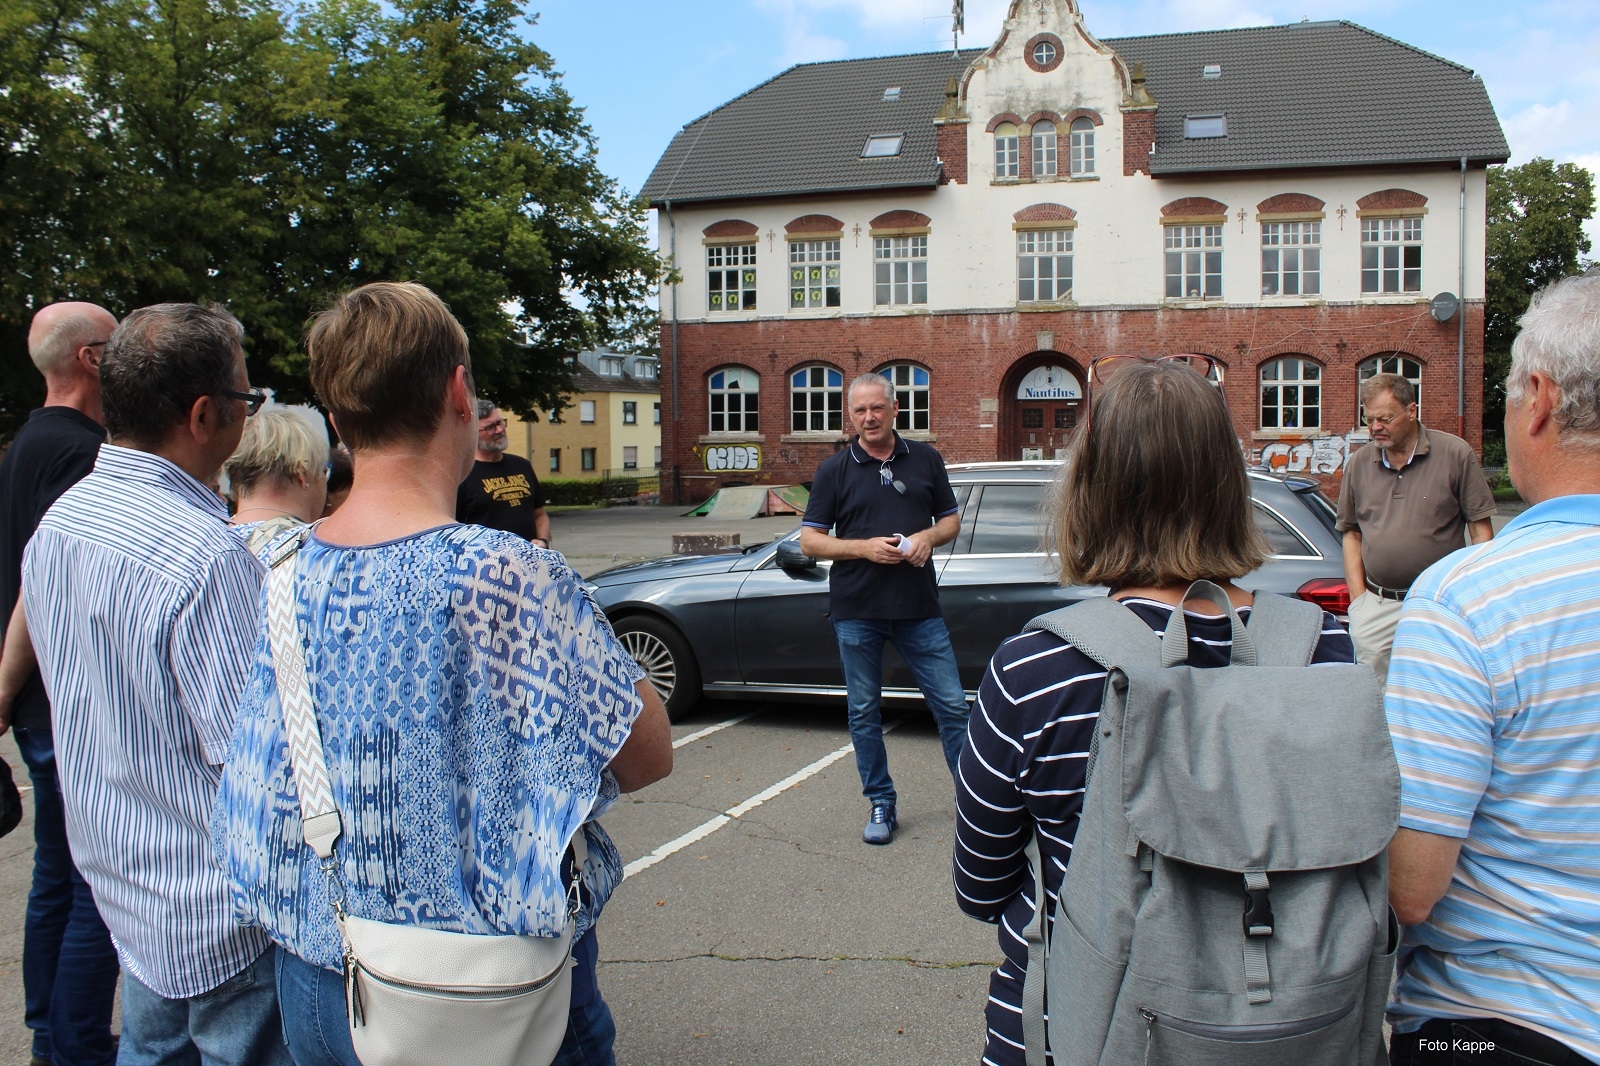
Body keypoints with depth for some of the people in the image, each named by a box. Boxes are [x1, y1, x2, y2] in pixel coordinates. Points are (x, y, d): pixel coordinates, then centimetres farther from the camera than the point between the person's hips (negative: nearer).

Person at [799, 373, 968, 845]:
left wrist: (929, 535, -8)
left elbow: (952, 520, 14)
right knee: (864, 713, 8)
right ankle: (881, 804, 22)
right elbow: (810, 541, 0)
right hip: (857, 611, 0)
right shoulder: (834, 469, 2)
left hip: (920, 609, 1)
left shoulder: (925, 460, 7)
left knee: (952, 704, 2)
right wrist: (864, 547, -14)